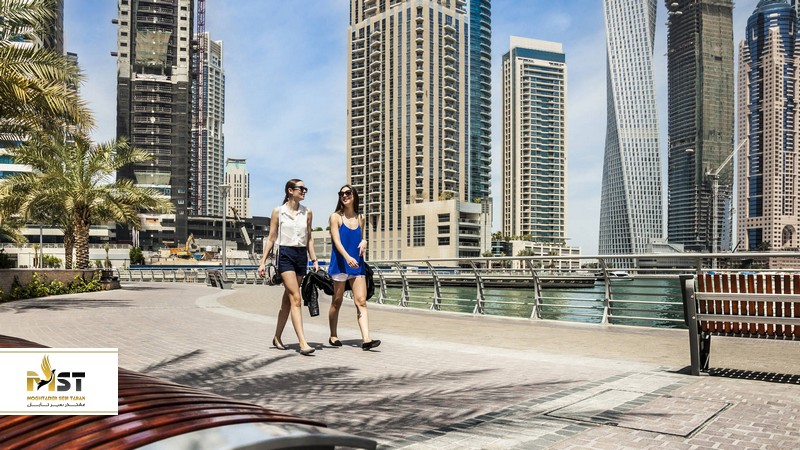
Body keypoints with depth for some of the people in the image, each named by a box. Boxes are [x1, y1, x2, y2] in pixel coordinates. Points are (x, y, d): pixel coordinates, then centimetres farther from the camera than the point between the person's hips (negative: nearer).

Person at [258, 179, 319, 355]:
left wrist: (314, 260, 7)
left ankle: (277, 337, 25)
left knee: (288, 299, 12)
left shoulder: (307, 212, 9)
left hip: (302, 255, 4)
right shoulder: (278, 211, 1)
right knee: (296, 299, -14)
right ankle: (303, 343, -18)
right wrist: (263, 262, 0)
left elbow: (309, 238, 13)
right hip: (285, 255, -4)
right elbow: (271, 238, 3)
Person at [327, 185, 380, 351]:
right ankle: (333, 336, 23)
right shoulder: (336, 217, -1)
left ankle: (366, 339, -13)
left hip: (357, 264, 3)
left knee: (361, 302, -7)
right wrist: (348, 257, -29)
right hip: (340, 264, -3)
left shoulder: (360, 218, 12)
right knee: (337, 302, 7)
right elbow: (336, 241, -12)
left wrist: (364, 242, -2)